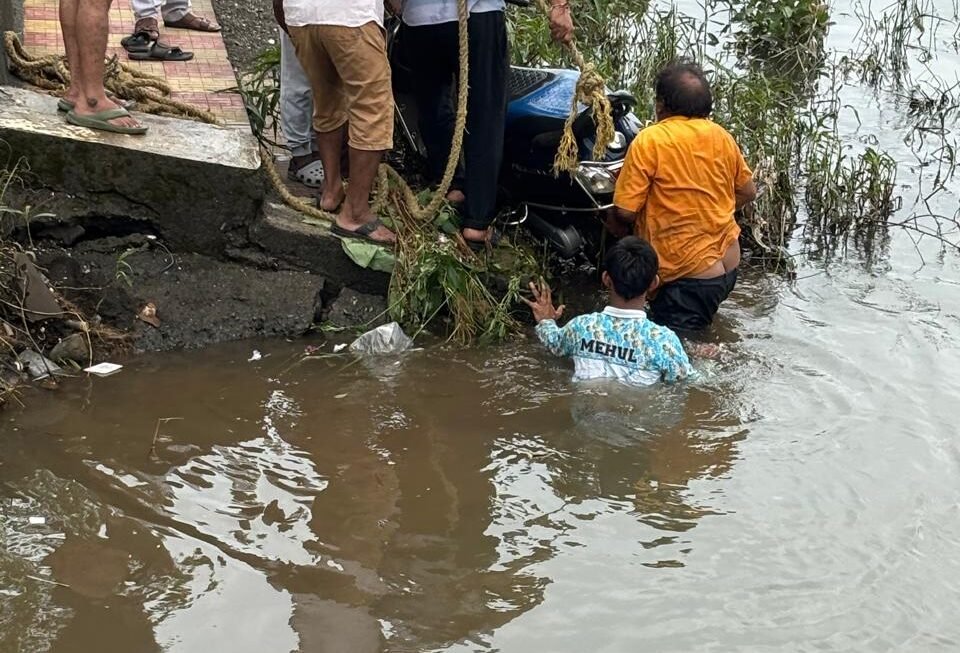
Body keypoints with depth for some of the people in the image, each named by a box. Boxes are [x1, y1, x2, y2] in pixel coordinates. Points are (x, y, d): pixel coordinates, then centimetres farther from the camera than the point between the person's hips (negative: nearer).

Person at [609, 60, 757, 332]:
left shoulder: (649, 141, -14)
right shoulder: (721, 136, 5)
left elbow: (625, 211, -14)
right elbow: (748, 192, 17)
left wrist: (613, 222, 8)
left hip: (688, 274, -7)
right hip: (728, 266, 7)